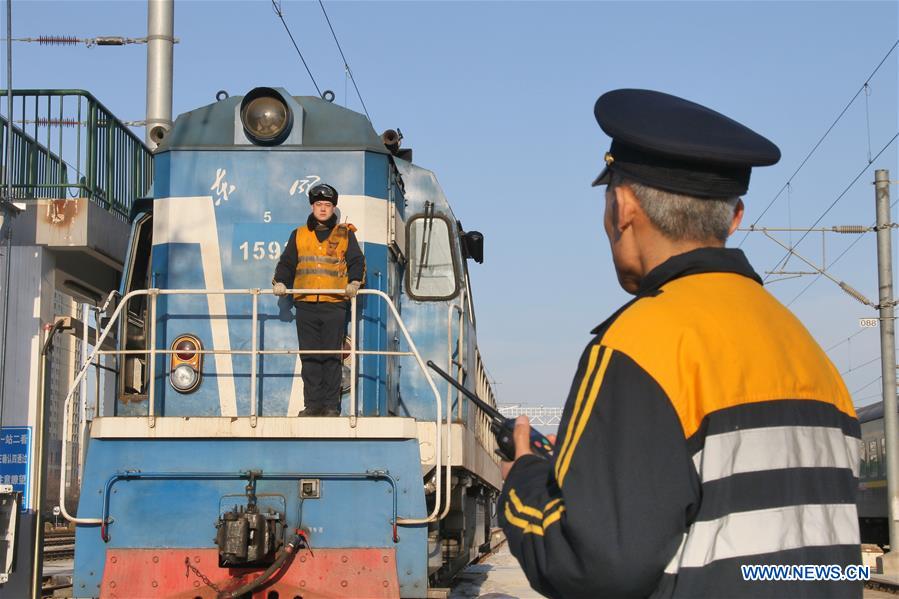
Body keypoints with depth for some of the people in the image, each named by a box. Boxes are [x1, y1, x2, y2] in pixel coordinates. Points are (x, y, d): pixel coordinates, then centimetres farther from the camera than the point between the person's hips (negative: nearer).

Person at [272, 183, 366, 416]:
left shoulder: (345, 234, 11)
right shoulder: (299, 234, 16)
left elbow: (357, 261, 7)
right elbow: (287, 262, 17)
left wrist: (354, 282, -11)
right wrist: (280, 282, 0)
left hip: (335, 303, -2)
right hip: (305, 303, 2)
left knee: (332, 356, -3)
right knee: (309, 356, 1)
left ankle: (331, 405, 2)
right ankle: (313, 404, 6)